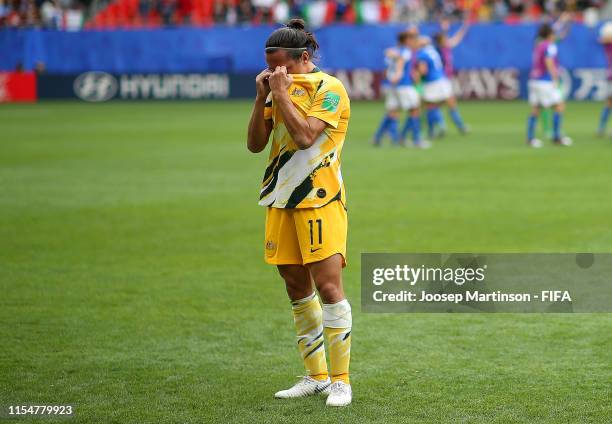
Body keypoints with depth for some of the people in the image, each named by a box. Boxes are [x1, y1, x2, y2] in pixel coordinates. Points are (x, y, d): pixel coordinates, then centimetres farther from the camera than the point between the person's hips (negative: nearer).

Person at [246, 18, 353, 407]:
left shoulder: (329, 89, -9)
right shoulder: (280, 90, 13)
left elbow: (305, 136, -22)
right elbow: (255, 143, 9)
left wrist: (282, 93, -17)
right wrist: (262, 98, -2)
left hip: (320, 201, -7)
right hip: (282, 200, 7)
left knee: (328, 285, -12)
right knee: (297, 287, 9)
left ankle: (341, 380, -7)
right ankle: (316, 376, 18)